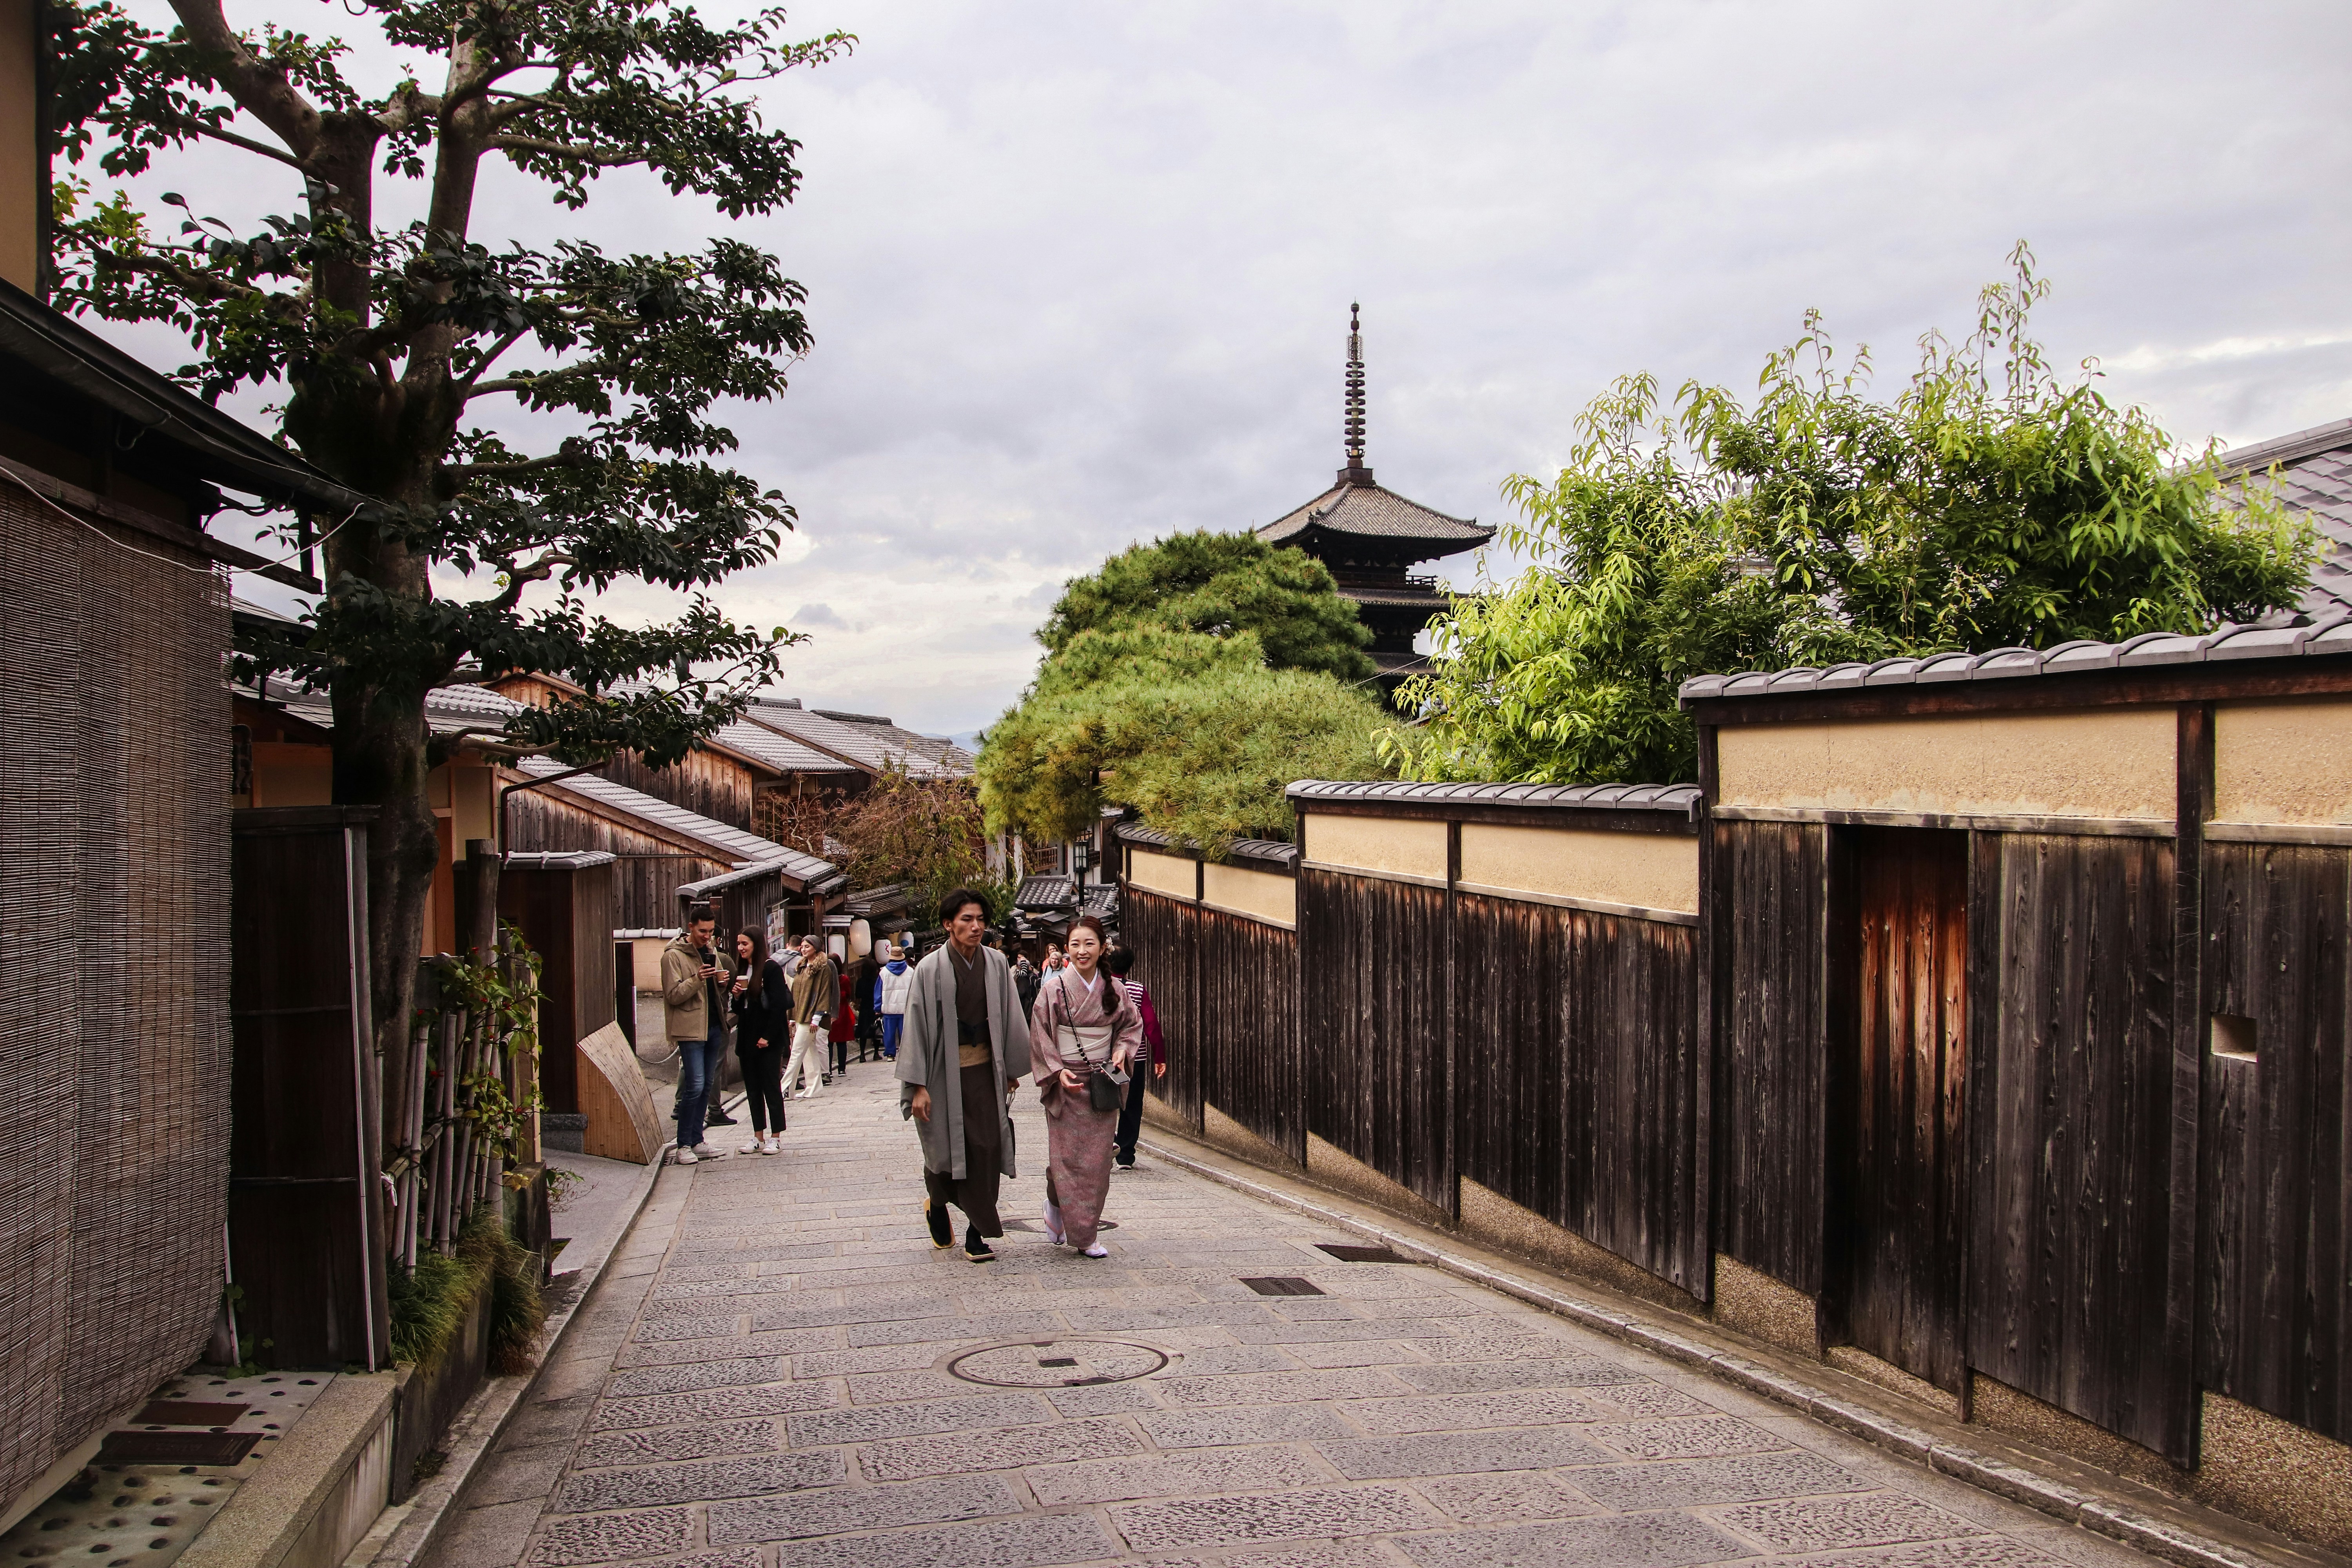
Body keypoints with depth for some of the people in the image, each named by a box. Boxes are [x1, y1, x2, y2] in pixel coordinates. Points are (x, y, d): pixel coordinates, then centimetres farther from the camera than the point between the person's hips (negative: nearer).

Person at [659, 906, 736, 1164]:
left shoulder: (712, 953, 15)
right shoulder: (673, 955, -6)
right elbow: (673, 995, -12)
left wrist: (723, 983, -1)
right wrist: (697, 979, -26)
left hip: (714, 1026, 7)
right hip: (691, 1027, -7)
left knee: (706, 1086, 9)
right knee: (695, 1086, -10)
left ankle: (697, 1141, 16)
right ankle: (684, 1145, -3)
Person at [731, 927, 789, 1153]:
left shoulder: (771, 968, -10)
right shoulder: (742, 971, 14)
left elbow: (779, 1004, -15)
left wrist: (768, 1036, -18)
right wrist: (737, 996, -3)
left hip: (768, 1040, -8)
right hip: (747, 1038, 8)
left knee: (771, 1087, -2)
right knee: (753, 1089, 10)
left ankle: (775, 1139, 3)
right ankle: (758, 1138, 15)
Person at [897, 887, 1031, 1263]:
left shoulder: (996, 963, 1)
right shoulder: (931, 969, -7)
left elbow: (1010, 1019, 9)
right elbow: (916, 1026, -7)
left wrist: (1011, 1069, 11)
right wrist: (918, 1085, -10)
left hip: (985, 1070, 3)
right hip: (944, 1071, -2)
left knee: (986, 1149, -2)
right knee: (945, 1148, 3)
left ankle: (976, 1233, 9)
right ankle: (937, 1202, 35)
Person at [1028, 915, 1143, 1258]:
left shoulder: (1114, 989, 3)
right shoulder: (1055, 988, -7)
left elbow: (1132, 1024, 16)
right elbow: (1040, 1036, -5)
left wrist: (1122, 1049, -2)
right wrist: (1058, 1072, -14)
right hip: (1066, 1086, -4)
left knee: (1098, 1159, 5)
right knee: (1067, 1157, -3)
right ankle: (1074, 1226, 11)